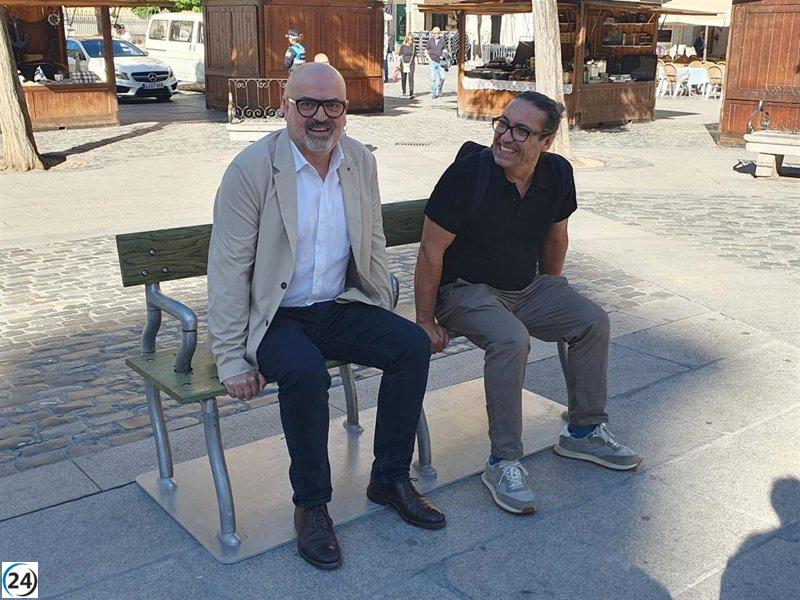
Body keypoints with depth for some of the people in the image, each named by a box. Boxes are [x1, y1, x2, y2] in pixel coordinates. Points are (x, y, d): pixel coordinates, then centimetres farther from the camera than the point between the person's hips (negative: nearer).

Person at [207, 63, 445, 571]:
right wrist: (232, 359, -16)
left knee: (413, 344, -16)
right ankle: (311, 505, -12)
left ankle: (390, 479, 1)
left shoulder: (362, 162, 3)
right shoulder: (252, 169, -13)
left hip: (340, 308, 5)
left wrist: (384, 322, 7)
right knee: (306, 372, -34)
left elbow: (373, 247, 13)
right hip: (274, 316, -5)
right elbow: (228, 271, -13)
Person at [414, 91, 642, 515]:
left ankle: (583, 432, 11)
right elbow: (431, 250, -17)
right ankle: (503, 462, -21)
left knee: (593, 321, -6)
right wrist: (426, 321, -14)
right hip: (466, 290, -6)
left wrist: (551, 291, 22)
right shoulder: (467, 173, -21)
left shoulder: (557, 174, -4)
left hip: (527, 286, 6)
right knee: (511, 338, -33)